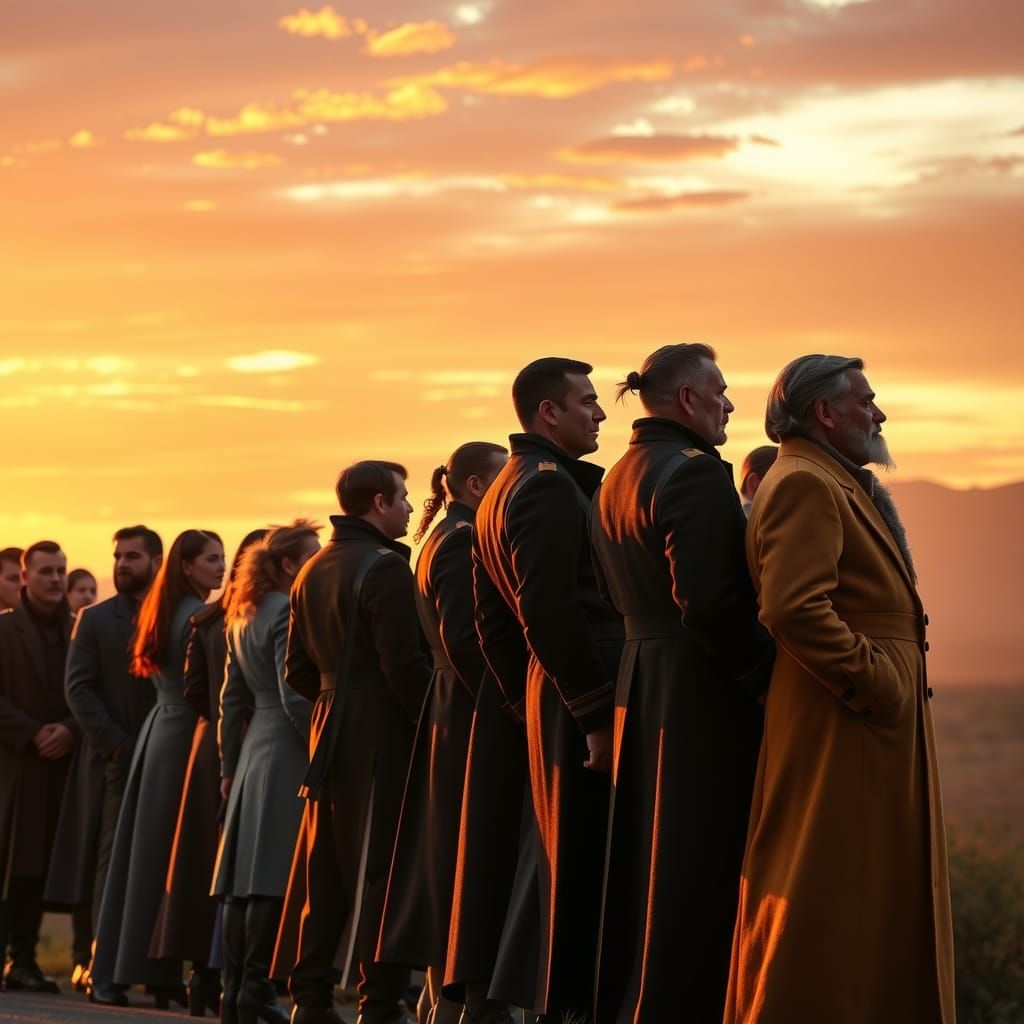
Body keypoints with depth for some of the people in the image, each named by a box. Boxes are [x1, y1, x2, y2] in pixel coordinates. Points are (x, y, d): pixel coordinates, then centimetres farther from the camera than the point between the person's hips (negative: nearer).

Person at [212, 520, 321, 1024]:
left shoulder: (243, 618, 16)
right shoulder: (288, 614, -11)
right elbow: (294, 694, -18)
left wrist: (230, 765, 22)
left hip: (254, 751, 9)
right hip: (288, 754, -9)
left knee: (247, 879, 7)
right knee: (275, 880, -9)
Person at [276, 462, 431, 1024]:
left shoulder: (313, 571, 14)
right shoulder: (384, 567, -12)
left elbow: (298, 671, 17)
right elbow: (404, 663, -18)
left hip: (330, 731, 8)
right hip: (382, 738, -8)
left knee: (323, 867, 10)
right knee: (378, 870, -5)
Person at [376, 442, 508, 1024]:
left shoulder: (447, 539, 17)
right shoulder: (463, 543, -13)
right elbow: (464, 640, -22)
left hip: (454, 719, 10)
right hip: (471, 726, -10)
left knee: (446, 867, 12)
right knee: (465, 869, -8)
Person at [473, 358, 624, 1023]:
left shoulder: (502, 493, 19)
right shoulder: (551, 487, -12)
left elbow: (492, 617, 21)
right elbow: (549, 610, -22)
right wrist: (595, 712, -21)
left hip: (548, 699, 10)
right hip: (583, 698, -10)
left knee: (566, 864, 15)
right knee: (588, 868, -7)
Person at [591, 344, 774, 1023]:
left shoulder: (619, 478, 14)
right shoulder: (697, 472, -15)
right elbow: (708, 600, -24)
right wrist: (765, 671, -13)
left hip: (639, 683, 10)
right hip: (704, 693, -10)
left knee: (644, 857, 16)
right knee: (699, 866, -5)